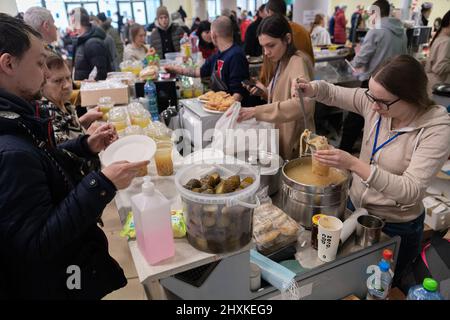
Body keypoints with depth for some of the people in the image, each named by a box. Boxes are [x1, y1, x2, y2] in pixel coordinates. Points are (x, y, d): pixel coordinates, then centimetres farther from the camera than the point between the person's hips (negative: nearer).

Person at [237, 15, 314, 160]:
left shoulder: (298, 61, -18)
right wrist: (266, 92, -4)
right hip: (282, 140, 8)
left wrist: (258, 111, -40)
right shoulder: (283, 61, 8)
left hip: (295, 144, -8)